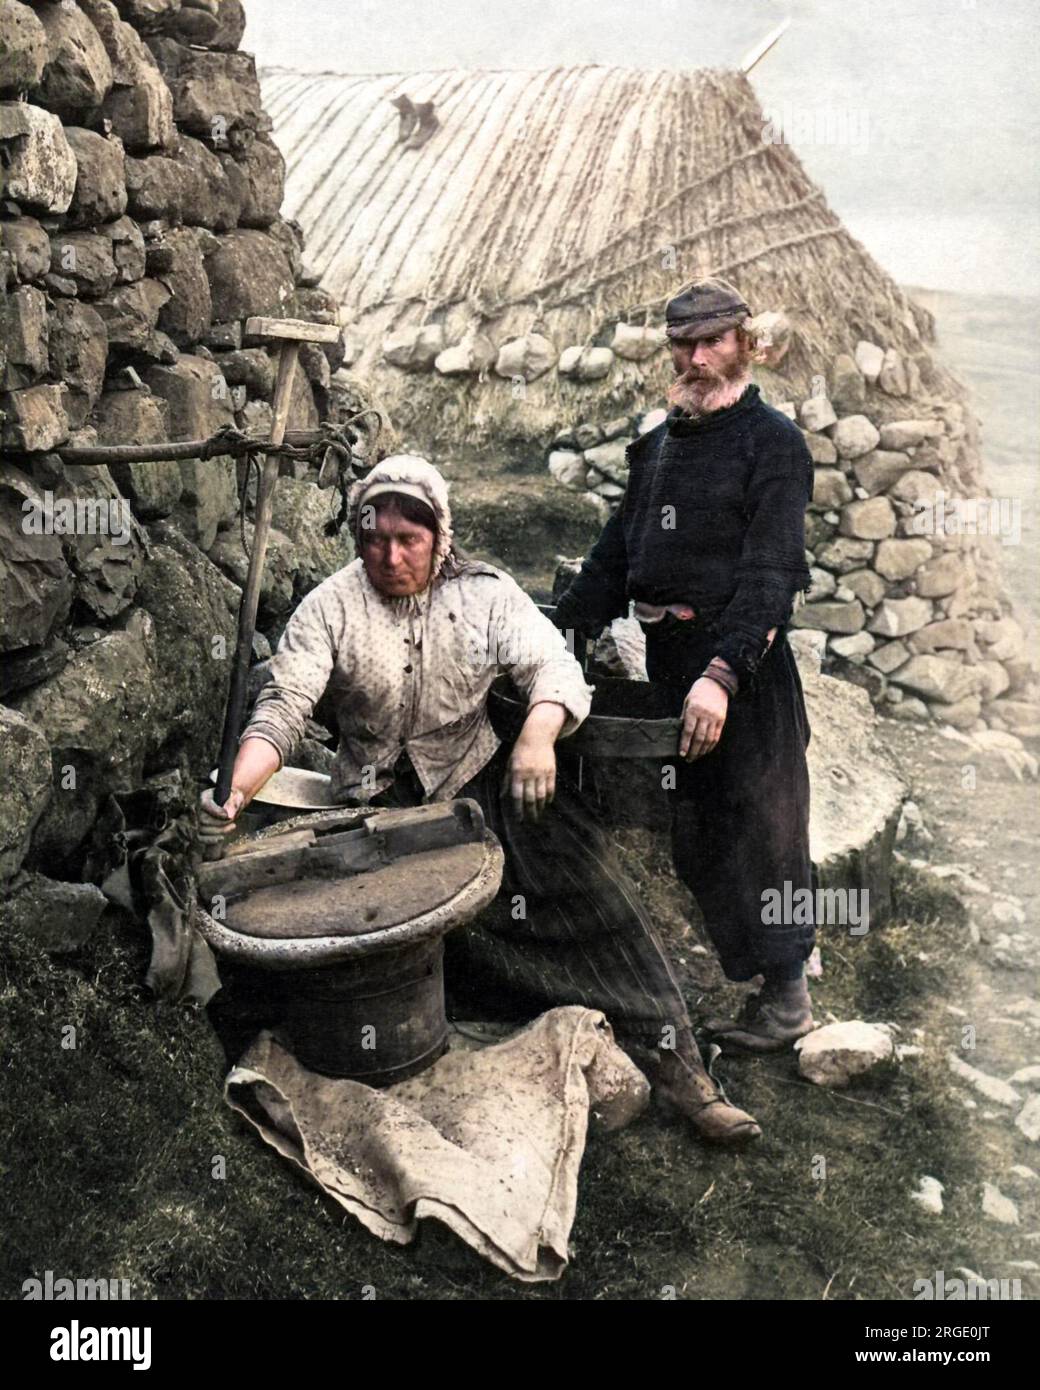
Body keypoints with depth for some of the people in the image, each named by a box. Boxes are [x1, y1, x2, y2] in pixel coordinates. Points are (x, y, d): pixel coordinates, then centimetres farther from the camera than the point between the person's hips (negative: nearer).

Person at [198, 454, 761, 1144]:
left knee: (579, 863, -20)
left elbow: (554, 666, -10)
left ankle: (669, 1054, -16)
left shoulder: (484, 592, 1)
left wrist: (537, 735, -33)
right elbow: (282, 709, -9)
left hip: (480, 776, 0)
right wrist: (236, 793, -27)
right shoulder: (330, 608, -2)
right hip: (383, 799, 0)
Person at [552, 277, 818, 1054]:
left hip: (744, 664, -7)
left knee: (759, 824, -1)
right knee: (687, 823, 14)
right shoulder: (658, 444, 16)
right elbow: (617, 553, 18)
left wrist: (722, 673, -28)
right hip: (667, 659, 7)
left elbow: (770, 572, -18)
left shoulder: (773, 442, -7)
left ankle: (787, 995, 13)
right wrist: (555, 632, 8)